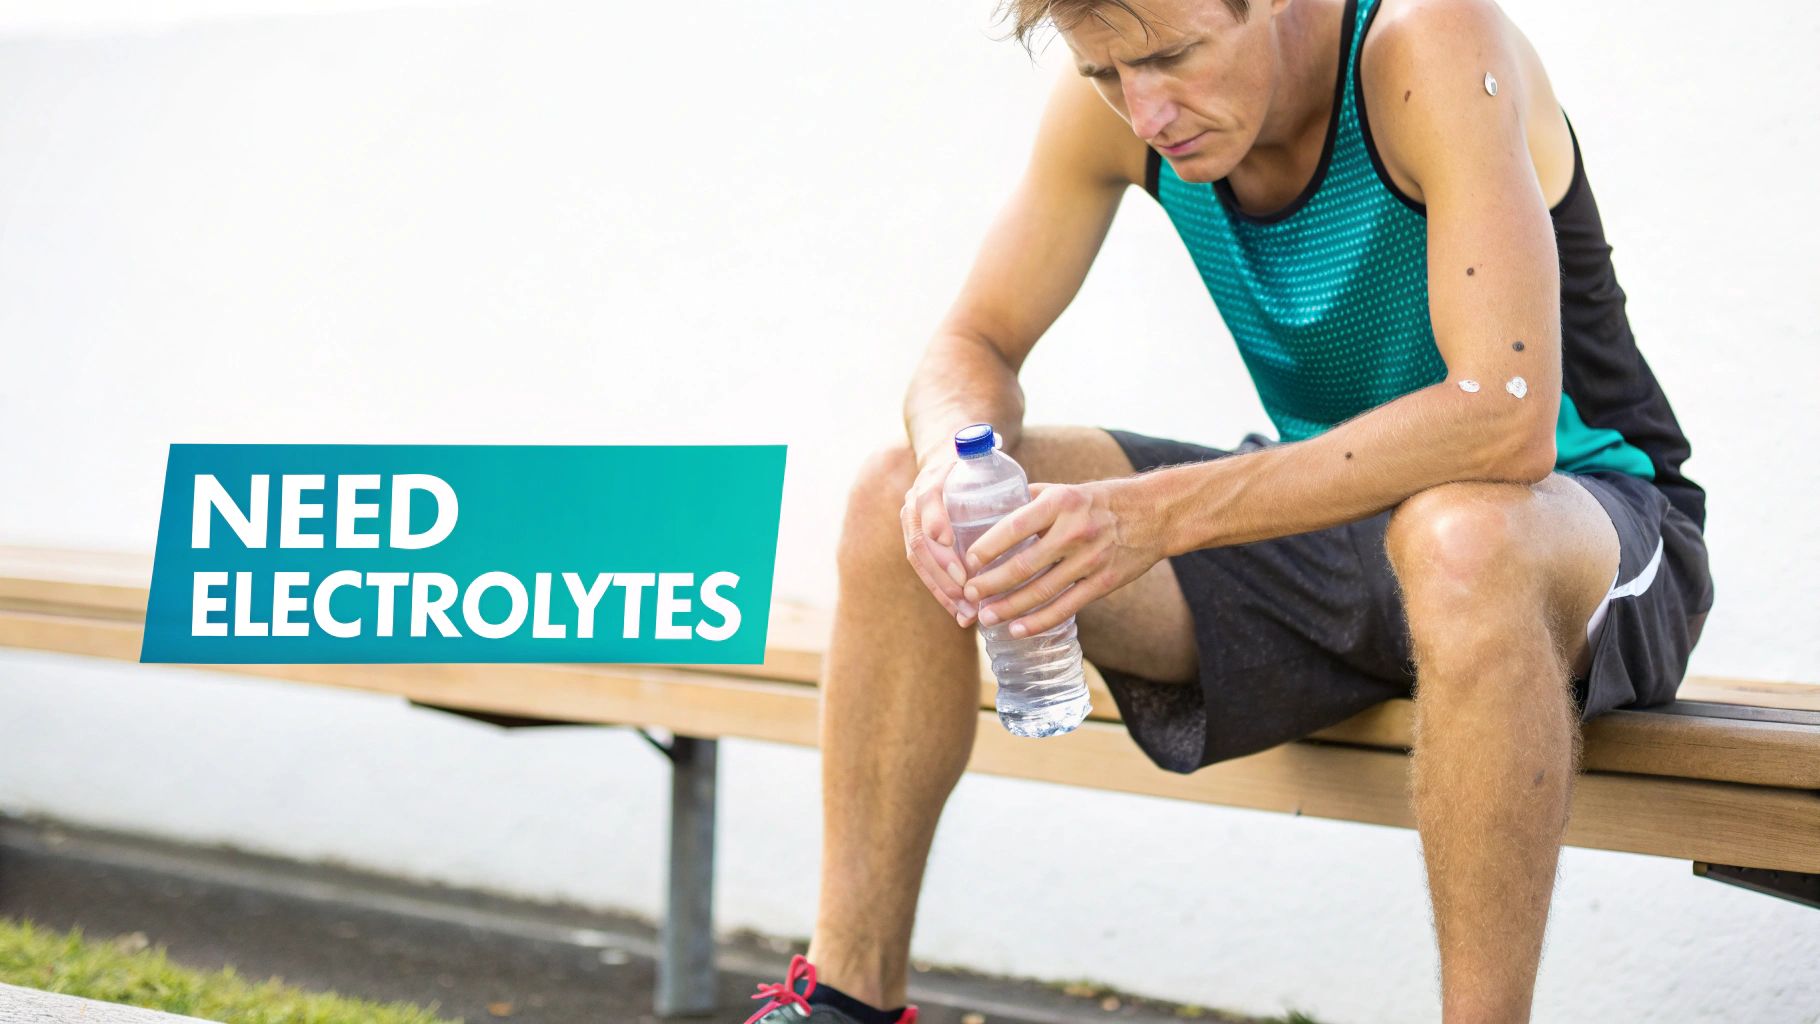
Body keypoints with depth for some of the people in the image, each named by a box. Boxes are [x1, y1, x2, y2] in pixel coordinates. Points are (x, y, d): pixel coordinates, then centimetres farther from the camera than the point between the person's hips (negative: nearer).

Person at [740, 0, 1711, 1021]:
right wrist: (956, 462, -27)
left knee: (1461, 539, -43)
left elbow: (1506, 420, -37)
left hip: (1594, 517, -6)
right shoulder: (1119, 97, -9)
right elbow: (972, 347, -1)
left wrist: (1162, 514, -42)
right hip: (1336, 513, 6)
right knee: (898, 499, -7)